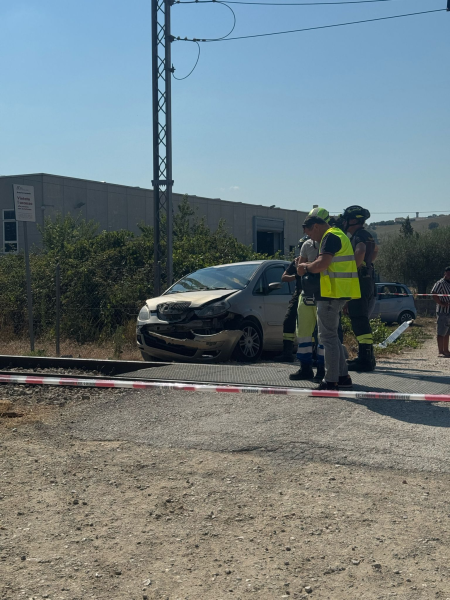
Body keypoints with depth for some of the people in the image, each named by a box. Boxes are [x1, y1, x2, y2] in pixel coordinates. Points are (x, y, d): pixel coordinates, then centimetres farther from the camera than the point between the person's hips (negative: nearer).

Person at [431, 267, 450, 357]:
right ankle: (441, 352, -6)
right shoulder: (440, 284, -10)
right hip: (443, 312, -8)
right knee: (441, 333, -7)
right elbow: (434, 295, -19)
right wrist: (442, 304, -24)